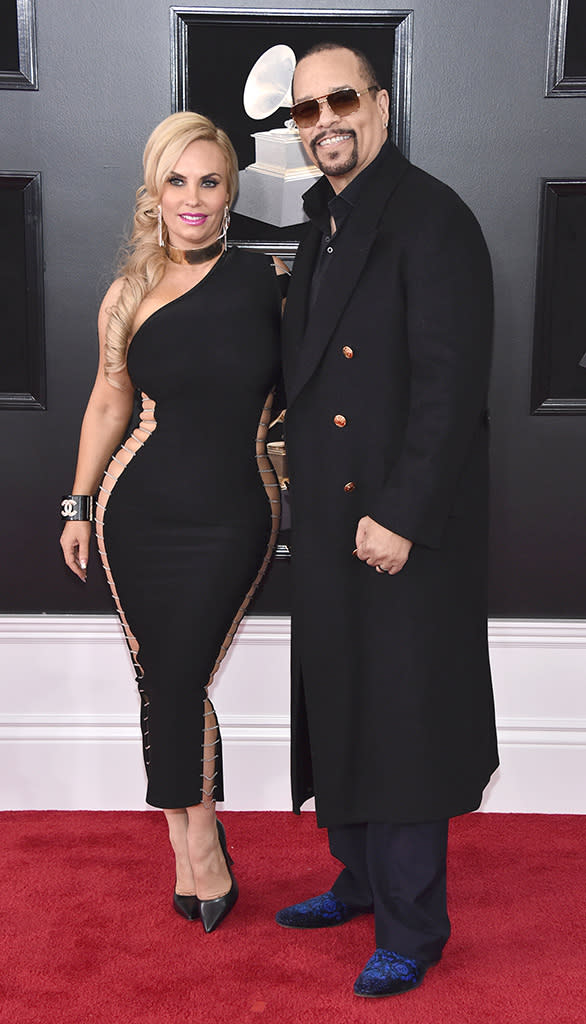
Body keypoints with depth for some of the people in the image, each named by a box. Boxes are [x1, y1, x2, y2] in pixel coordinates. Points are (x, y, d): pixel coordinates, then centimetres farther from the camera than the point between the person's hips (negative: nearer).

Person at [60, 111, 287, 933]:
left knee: (178, 681, -2)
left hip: (235, 517, -2)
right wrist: (79, 505, 15)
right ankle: (201, 858, 22)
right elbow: (108, 404, 13)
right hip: (140, 510, 2)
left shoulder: (270, 278, -2)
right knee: (162, 681, 5)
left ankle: (195, 857, 18)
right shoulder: (130, 294, 3)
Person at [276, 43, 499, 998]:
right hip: (329, 522, 9)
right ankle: (362, 879, 36)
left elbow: (450, 383, -19)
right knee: (340, 704, 17)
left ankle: (413, 927, 20)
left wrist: (400, 516, -21)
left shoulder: (432, 218, -12)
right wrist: (292, 456, 10)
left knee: (403, 716, 2)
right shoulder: (322, 225, 14)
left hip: (408, 524, -8)